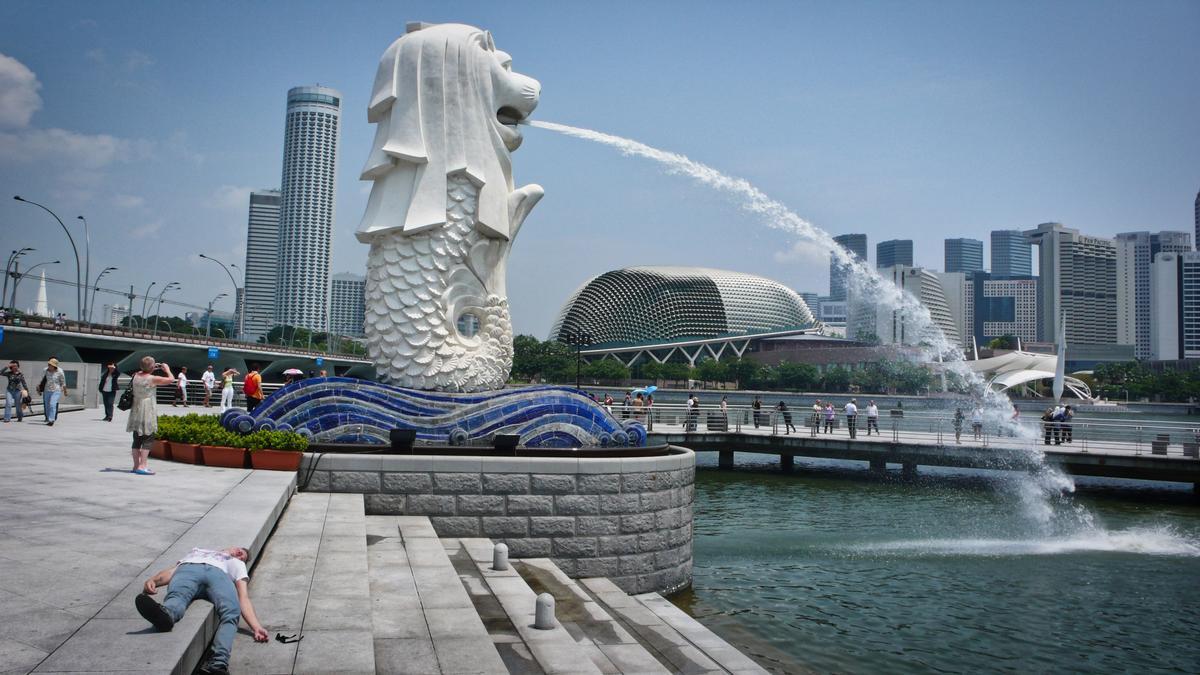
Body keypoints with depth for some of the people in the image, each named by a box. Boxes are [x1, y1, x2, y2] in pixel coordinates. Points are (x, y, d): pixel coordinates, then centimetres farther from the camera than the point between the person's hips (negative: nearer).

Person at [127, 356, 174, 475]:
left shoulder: (136, 376, 5)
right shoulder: (153, 379, -14)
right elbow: (171, 379, -8)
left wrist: (153, 370, 22)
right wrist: (167, 369, 8)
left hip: (136, 412, 7)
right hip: (147, 412, -7)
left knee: (137, 439, 12)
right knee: (147, 439, -4)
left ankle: (136, 465, 18)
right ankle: (142, 466, -10)